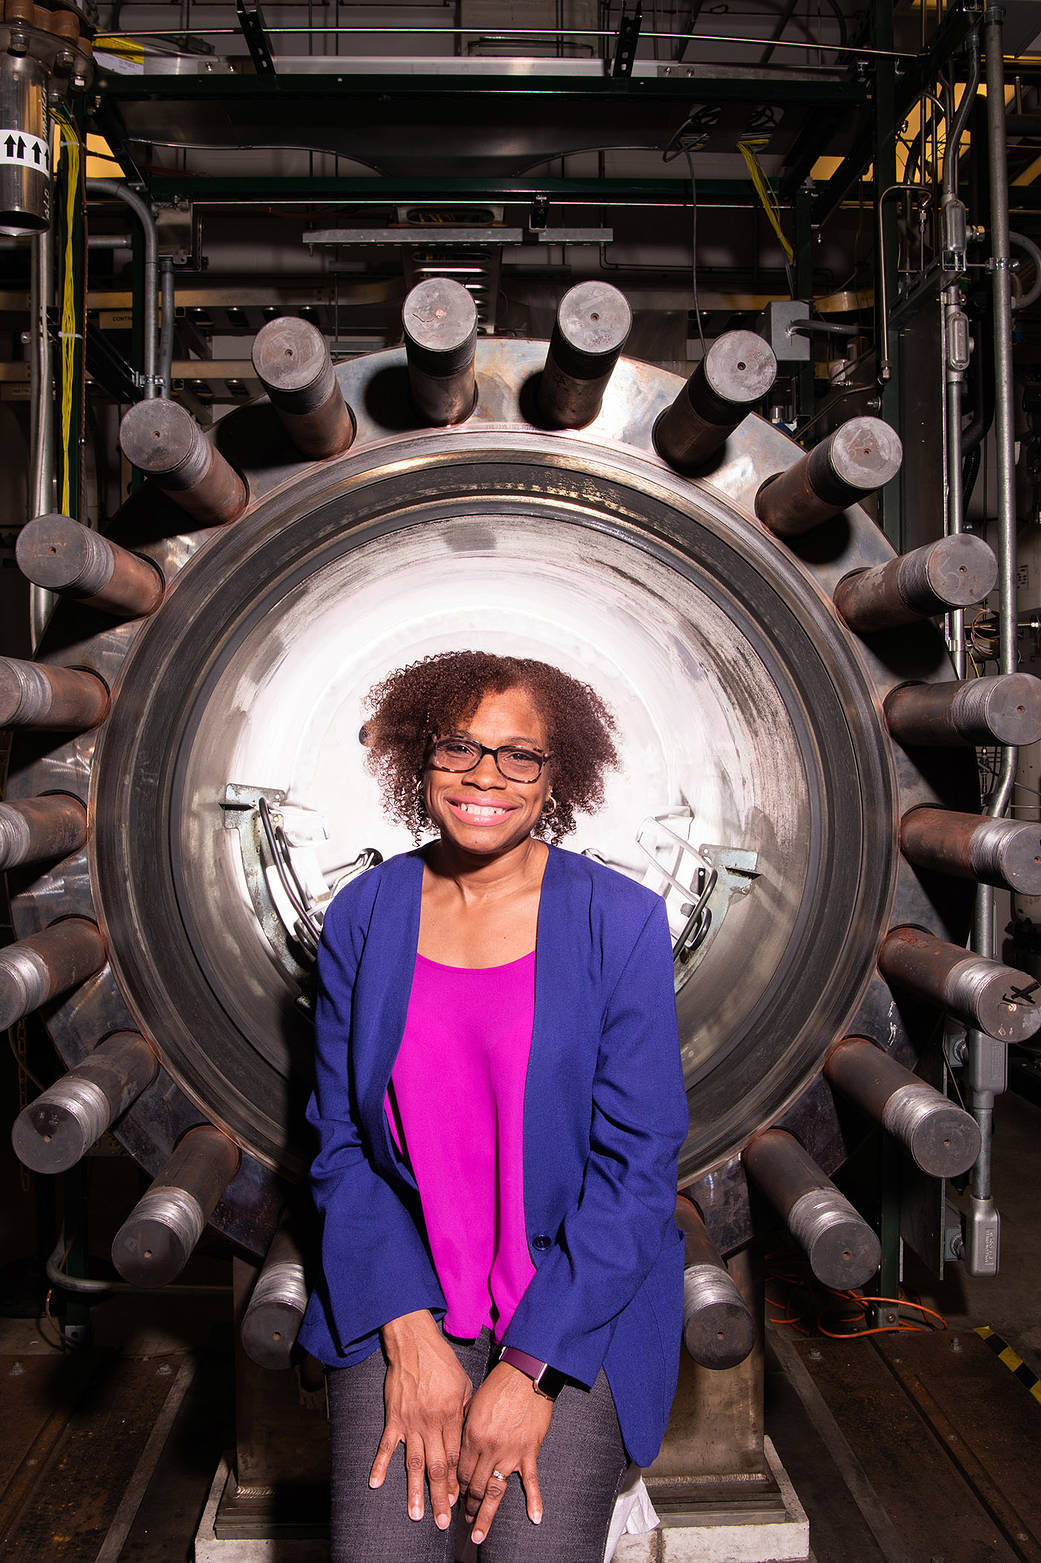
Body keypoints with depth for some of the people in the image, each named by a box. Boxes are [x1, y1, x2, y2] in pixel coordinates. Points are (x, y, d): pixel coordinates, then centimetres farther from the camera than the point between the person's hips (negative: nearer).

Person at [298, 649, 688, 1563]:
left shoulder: (623, 922, -8)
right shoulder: (363, 917, 0)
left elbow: (639, 1163, -8)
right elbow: (341, 1142, 2)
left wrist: (531, 1368, -12)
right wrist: (409, 1333, -9)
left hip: (579, 1307, -1)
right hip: (399, 1300, 2)